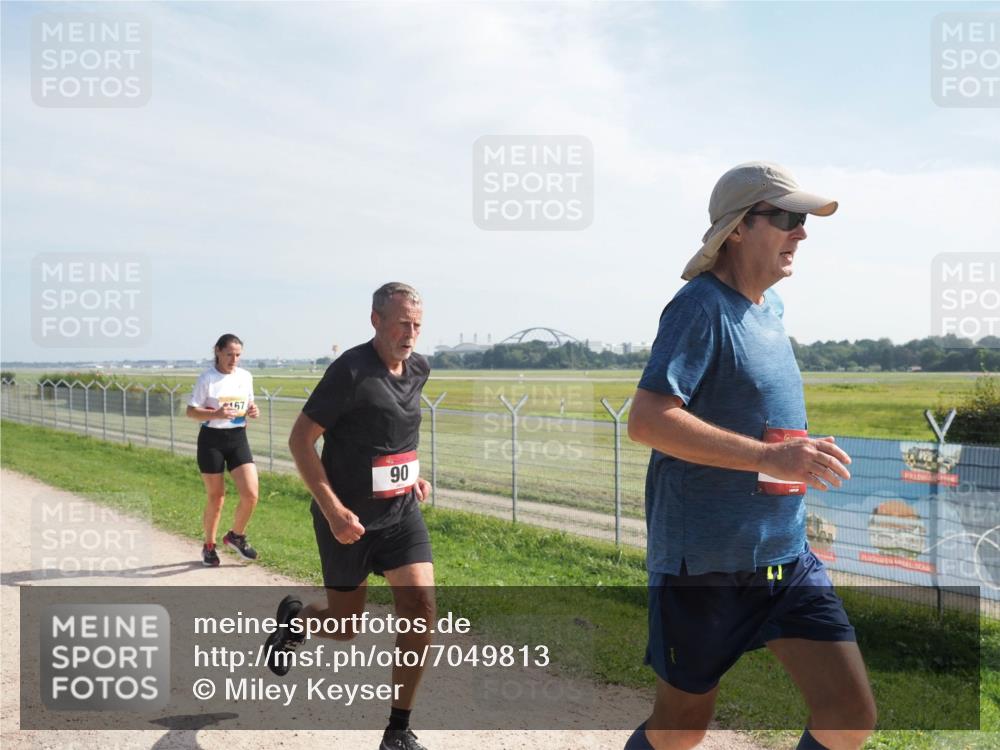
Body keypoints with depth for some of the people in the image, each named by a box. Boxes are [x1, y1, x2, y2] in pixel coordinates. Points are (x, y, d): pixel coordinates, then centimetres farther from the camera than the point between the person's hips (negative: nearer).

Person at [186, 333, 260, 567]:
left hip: (238, 438, 4)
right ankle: (209, 546, 26)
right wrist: (215, 414, -26)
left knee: (251, 494, -7)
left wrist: (252, 412, -7)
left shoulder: (246, 376, 5)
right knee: (216, 497, 5)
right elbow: (191, 411, -8)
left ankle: (236, 536, 19)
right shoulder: (207, 378, -9)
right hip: (212, 439, -4)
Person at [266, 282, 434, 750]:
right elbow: (300, 439, -16)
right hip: (348, 519, -5)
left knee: (421, 611, -9)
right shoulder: (351, 370, -19)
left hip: (402, 513, 5)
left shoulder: (418, 370, 3)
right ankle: (293, 617, 46)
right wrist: (333, 510, -23)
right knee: (344, 627, 10)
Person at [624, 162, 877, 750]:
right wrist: (769, 456, -32)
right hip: (703, 564, -7)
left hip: (789, 559, 7)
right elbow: (646, 421, -27)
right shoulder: (702, 307, -16)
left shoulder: (771, 307, 10)